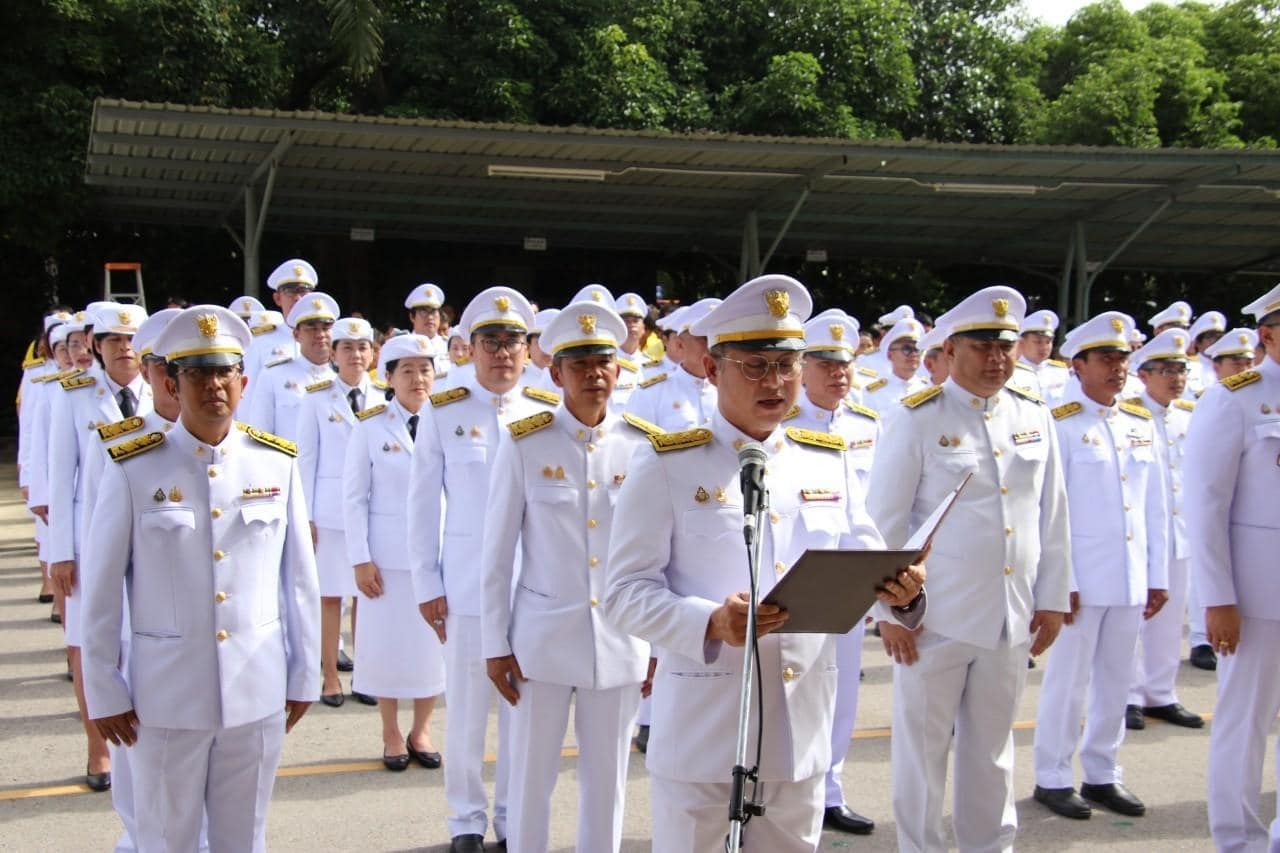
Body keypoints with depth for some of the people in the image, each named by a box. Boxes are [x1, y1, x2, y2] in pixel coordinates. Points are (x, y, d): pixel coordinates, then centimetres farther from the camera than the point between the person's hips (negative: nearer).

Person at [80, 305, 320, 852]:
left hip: (258, 693, 2)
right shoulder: (133, 471, -9)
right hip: (165, 694, -2)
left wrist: (304, 675, 7)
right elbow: (101, 591, -4)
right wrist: (104, 693, -2)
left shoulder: (277, 464, -2)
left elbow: (300, 579, 4)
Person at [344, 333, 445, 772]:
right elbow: (354, 496, -3)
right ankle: (391, 735, 22)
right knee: (388, 642, 6)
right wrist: (360, 559, -8)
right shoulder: (371, 427, -4)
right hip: (387, 554, -1)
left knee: (435, 642, 6)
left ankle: (420, 732, 23)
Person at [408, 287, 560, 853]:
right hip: (465, 586, -1)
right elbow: (424, 504, 2)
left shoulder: (549, 415, 3)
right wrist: (426, 585, -1)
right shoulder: (443, 414, 0)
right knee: (466, 706, 6)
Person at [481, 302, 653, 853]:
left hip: (621, 640, 2)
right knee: (531, 778, 9)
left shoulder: (644, 446, -2)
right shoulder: (524, 443, -6)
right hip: (543, 637, -1)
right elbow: (497, 552, -2)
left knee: (607, 781, 12)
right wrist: (495, 644, -3)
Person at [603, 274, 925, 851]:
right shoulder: (666, 467, -5)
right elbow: (625, 594, -10)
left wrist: (901, 588, -15)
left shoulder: (830, 463, 9)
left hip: (803, 732, 5)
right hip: (702, 733, -4)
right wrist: (710, 623, -28)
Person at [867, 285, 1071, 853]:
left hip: (1011, 619, 4)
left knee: (992, 748, 16)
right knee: (923, 746, 7)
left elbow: (1052, 517, 11)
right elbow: (885, 522, -7)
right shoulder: (919, 419, -8)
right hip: (935, 617, -4)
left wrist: (1052, 599, 8)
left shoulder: (1035, 418, 6)